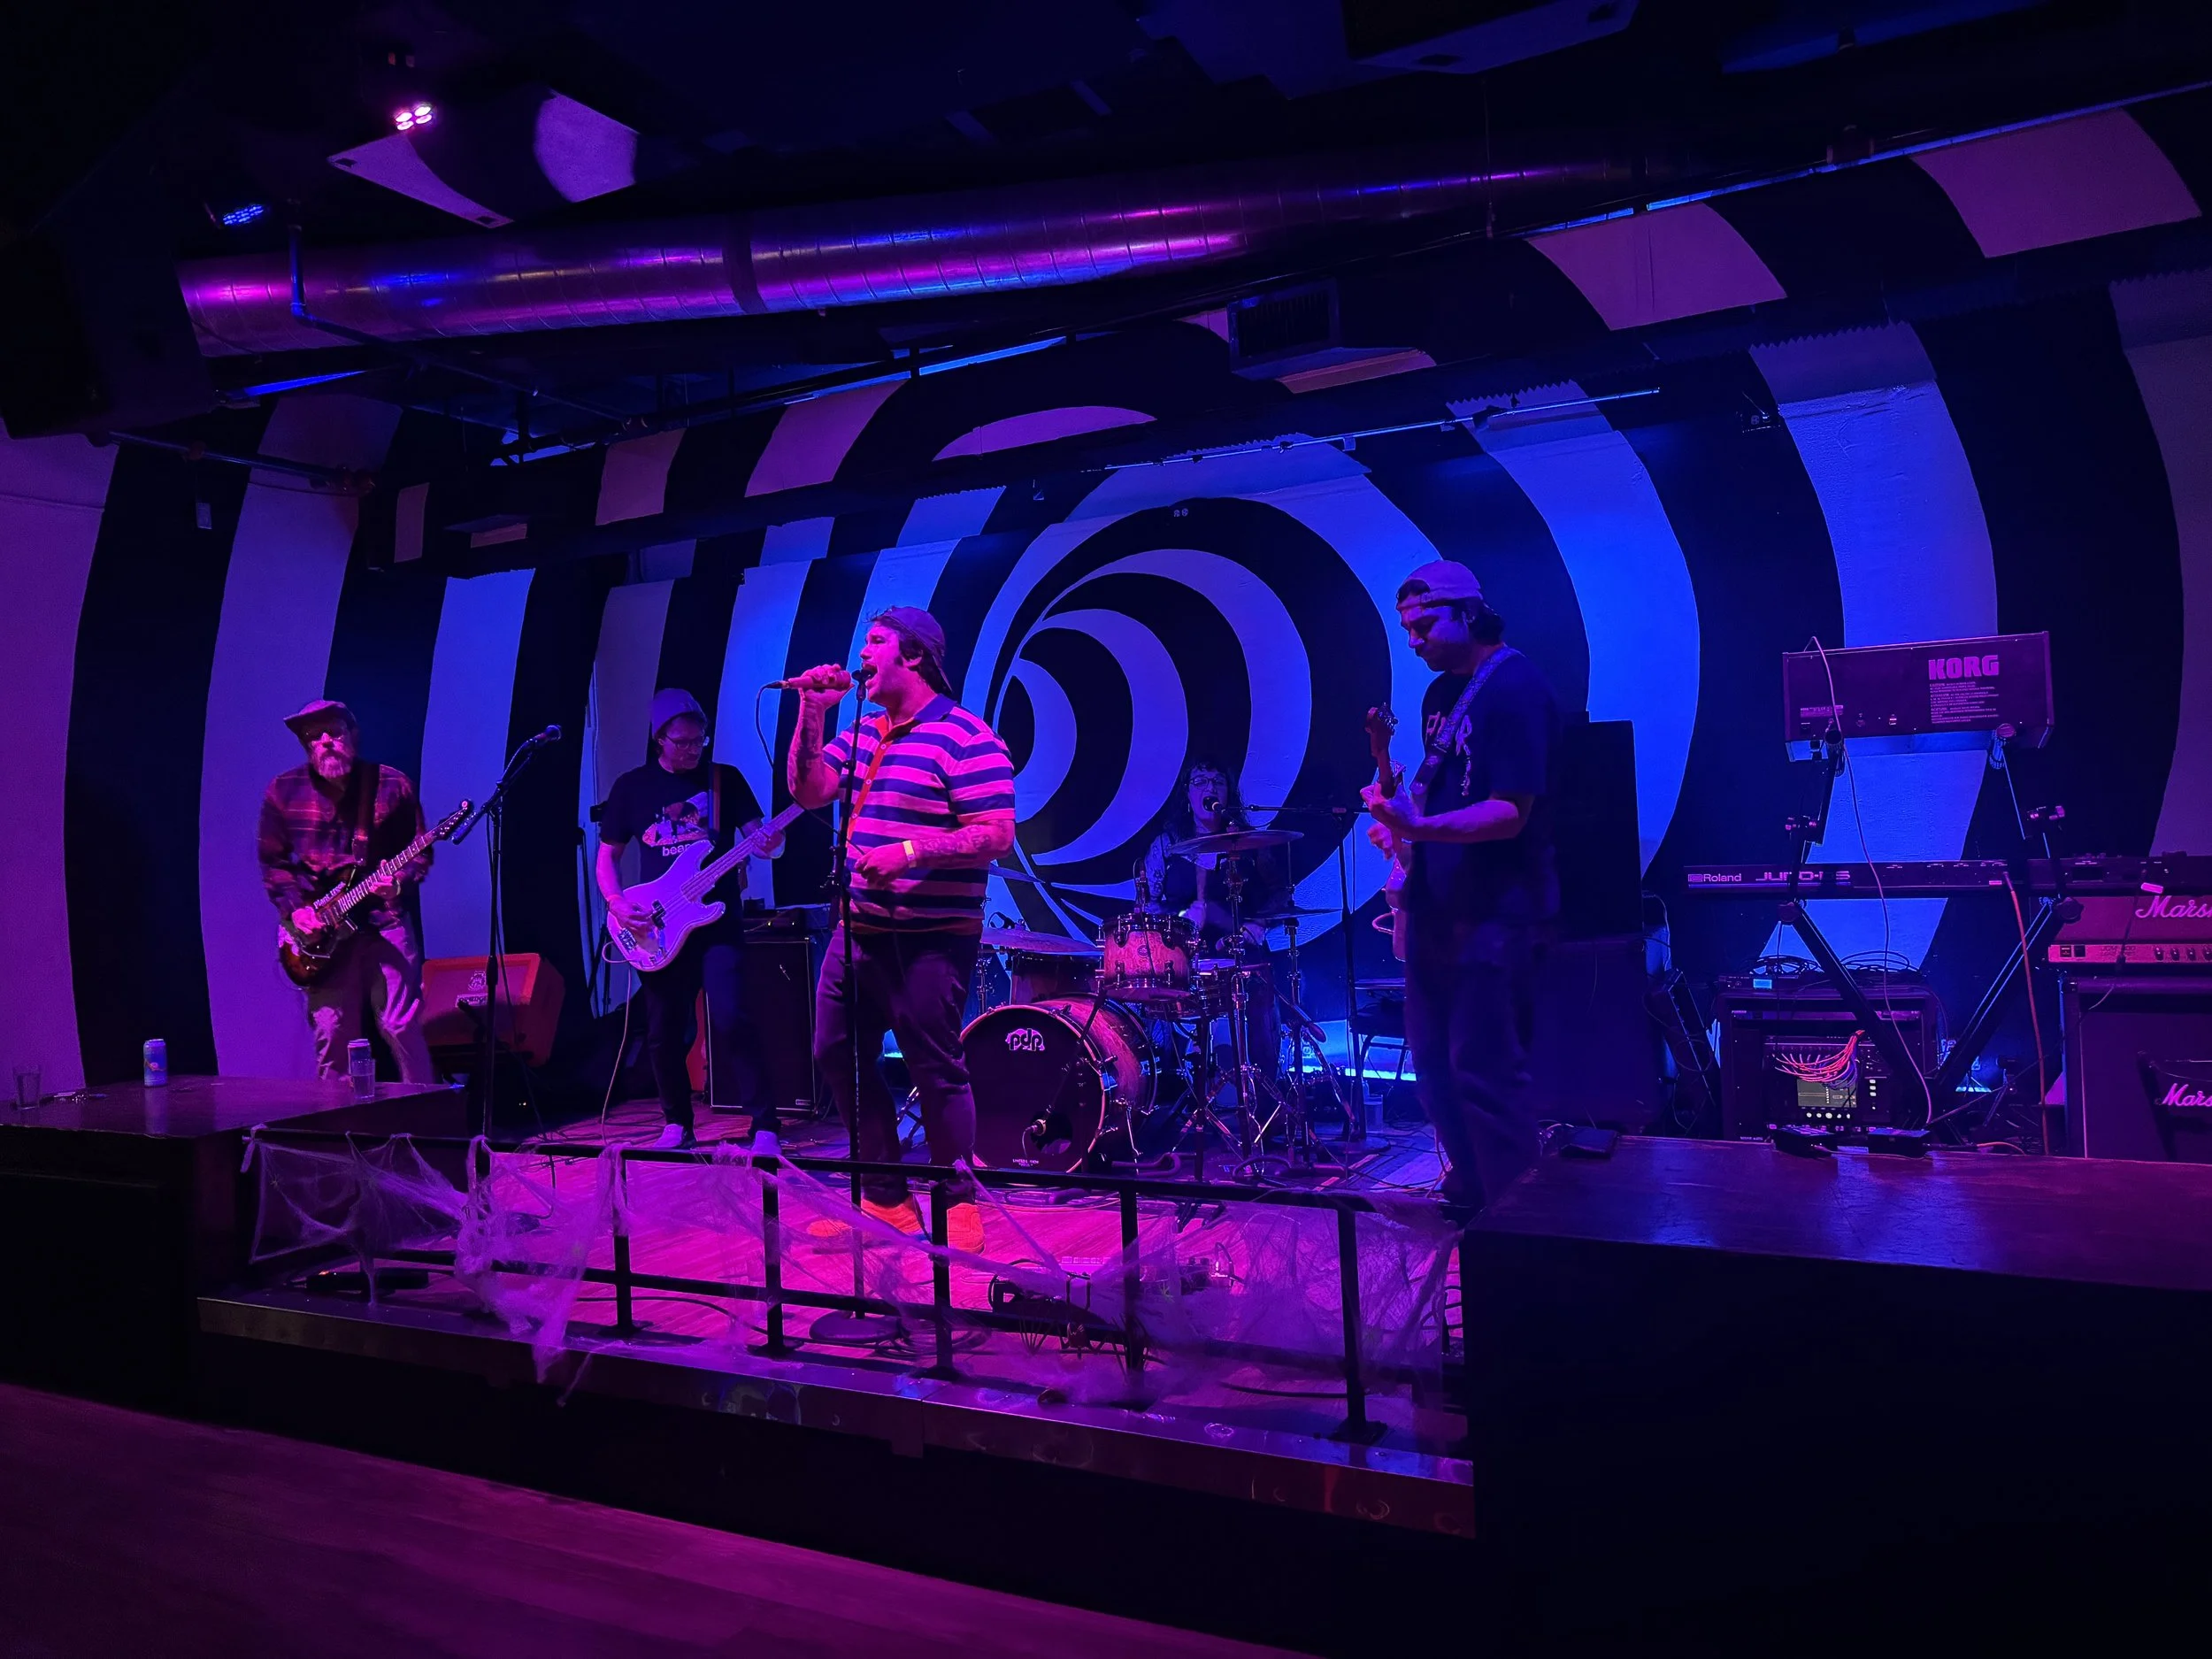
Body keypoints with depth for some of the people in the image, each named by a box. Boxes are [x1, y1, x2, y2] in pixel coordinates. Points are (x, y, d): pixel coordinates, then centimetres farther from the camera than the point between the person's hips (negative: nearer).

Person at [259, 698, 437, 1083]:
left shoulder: (392, 785, -2)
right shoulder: (283, 792, 3)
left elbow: (420, 851, 3)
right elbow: (272, 860, 9)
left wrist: (399, 880, -17)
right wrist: (294, 909, -4)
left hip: (384, 920, -2)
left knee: (402, 1028, -6)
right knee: (332, 1036, 3)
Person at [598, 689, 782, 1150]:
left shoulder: (725, 779, 3)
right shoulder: (631, 786, 6)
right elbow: (607, 856, 11)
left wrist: (770, 843, -24)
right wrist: (616, 903, -6)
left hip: (719, 921, -2)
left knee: (730, 1021, -15)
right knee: (664, 1033, 7)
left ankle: (764, 1124, -8)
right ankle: (678, 1124, 26)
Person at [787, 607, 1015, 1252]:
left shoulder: (966, 738, -12)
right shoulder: (863, 732, 14)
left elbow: (996, 836, -17)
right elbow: (808, 791, 7)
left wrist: (909, 852, -25)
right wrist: (813, 714, -3)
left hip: (931, 938, -8)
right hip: (859, 928, 9)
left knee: (935, 1071, -1)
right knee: (837, 1055, 12)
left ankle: (958, 1204, 18)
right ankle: (884, 1197, 26)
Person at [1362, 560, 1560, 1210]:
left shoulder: (1514, 687, -14)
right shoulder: (1441, 692, 14)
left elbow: (1510, 812, -22)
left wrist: (1418, 829, -34)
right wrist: (1401, 822, 4)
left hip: (1496, 909, -9)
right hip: (1438, 901, 9)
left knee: (1483, 1071, -5)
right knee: (1433, 1058, 15)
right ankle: (1471, 1188, 29)